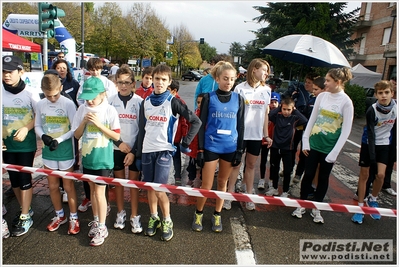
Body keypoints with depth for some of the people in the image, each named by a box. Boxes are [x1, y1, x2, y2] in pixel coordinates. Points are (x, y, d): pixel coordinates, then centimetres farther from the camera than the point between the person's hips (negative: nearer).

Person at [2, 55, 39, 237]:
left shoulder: (30, 93, -11)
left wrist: (26, 128, -19)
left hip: (26, 143, -4)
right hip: (7, 143, 4)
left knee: (25, 178, 2)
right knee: (13, 179, 14)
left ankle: (25, 217, 15)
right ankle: (25, 209, 33)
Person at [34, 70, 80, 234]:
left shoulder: (68, 104, -13)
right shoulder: (40, 105, -1)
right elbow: (37, 126, 7)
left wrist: (59, 140, -23)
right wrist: (43, 136, -14)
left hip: (65, 150, -4)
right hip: (48, 151, 4)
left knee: (68, 186, 7)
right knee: (53, 186, 16)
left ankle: (73, 218, 23)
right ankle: (60, 215, 35)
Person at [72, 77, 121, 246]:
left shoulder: (110, 110, -12)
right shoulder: (82, 109, -1)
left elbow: (117, 136, -12)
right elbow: (77, 135, 3)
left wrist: (99, 124, -21)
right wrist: (84, 122, -15)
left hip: (103, 159, -4)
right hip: (88, 157, 5)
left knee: (99, 192, 0)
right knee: (92, 189, 17)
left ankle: (102, 228, 15)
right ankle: (96, 221, 35)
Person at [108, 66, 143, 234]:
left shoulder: (139, 101, -6)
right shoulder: (111, 101, 0)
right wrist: (118, 142, -9)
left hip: (134, 149, -2)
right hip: (116, 148, 2)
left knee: (134, 181, 4)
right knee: (118, 180, 12)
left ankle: (134, 216, 16)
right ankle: (120, 213, 28)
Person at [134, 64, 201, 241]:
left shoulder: (173, 102, -5)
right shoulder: (146, 102, 8)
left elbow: (196, 122, -6)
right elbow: (141, 129, 11)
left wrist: (185, 143, -5)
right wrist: (138, 154, 11)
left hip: (164, 150, -4)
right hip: (147, 150, 5)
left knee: (159, 189, -8)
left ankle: (167, 221, 14)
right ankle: (154, 218, 30)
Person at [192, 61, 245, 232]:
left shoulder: (238, 99, 3)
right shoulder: (209, 98, -3)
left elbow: (240, 126, 6)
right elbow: (201, 124, -2)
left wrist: (240, 150, 2)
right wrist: (200, 150, -6)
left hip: (230, 148, 2)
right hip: (211, 147, -2)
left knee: (222, 183, 15)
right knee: (206, 185, 4)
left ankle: (217, 215, 31)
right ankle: (199, 213, 28)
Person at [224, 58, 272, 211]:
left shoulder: (266, 90, 6)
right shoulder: (240, 88, -8)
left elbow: (265, 113, 10)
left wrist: (266, 135, 10)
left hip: (256, 134, 4)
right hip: (240, 133, -4)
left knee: (251, 165, 14)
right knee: (236, 164, 7)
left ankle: (249, 196, 26)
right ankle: (229, 195, 19)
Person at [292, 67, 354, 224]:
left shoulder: (346, 102, -10)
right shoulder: (322, 96, 0)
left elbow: (346, 130, -9)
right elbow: (312, 119, 6)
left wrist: (334, 152, -11)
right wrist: (305, 141, 2)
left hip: (329, 147, -2)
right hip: (313, 144, 3)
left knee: (323, 178, 11)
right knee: (308, 175, 9)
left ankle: (316, 209, 27)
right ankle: (301, 205, 24)